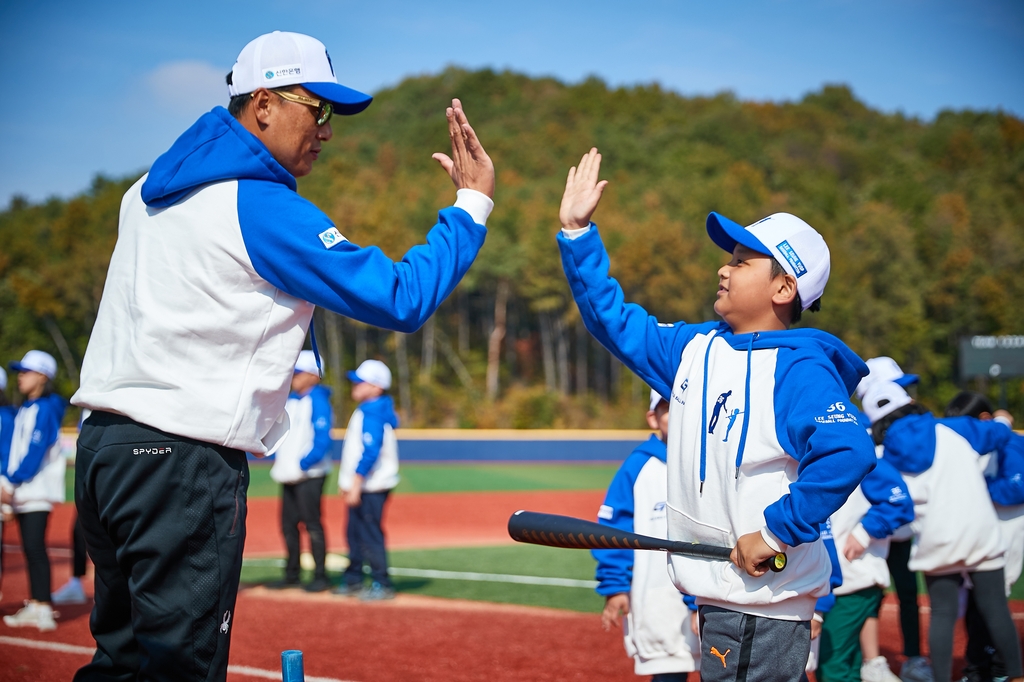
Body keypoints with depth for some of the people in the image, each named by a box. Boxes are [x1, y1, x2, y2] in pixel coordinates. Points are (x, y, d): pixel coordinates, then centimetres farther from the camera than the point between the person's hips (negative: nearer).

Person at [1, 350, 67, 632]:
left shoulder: (45, 409, -9)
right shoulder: (23, 411, 18)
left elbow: (35, 452, -15)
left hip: (36, 490, -8)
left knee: (35, 548, -11)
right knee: (29, 549, 8)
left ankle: (44, 609, -12)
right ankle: (35, 607, 12)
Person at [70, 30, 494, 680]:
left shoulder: (151, 190, 14)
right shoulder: (264, 208, -13)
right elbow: (401, 299, -15)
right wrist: (473, 202, -7)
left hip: (103, 443, 9)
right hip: (184, 462, -9)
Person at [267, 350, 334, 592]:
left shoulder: (318, 401, -10)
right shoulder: (289, 400, 15)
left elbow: (322, 440, -17)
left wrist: (304, 463, -22)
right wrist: (276, 457, 7)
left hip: (309, 473, -8)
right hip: (288, 475, 8)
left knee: (312, 524, -6)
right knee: (288, 525, 12)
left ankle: (321, 576, 0)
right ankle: (291, 575, 21)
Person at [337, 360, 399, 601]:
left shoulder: (372, 413, -16)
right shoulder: (365, 410, 15)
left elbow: (370, 452, -23)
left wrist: (356, 484, -25)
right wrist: (347, 481, 20)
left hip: (371, 486, -10)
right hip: (360, 485, 10)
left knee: (370, 533, -7)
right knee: (354, 533, 16)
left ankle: (382, 584, -3)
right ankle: (353, 580, 26)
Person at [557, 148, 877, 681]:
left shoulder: (800, 368, -16)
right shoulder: (695, 347, 10)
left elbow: (849, 452, -31)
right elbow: (614, 320, 19)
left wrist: (778, 532, -27)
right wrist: (577, 231, 12)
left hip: (764, 601, -8)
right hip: (714, 593, 8)